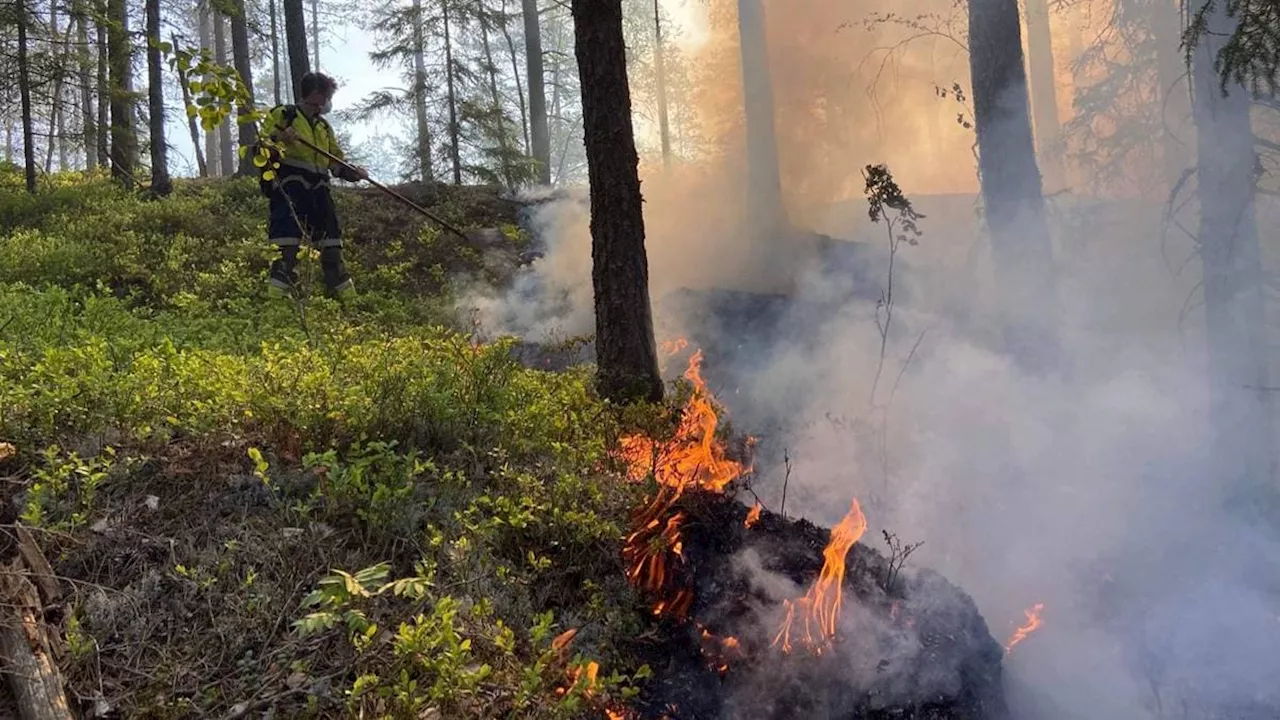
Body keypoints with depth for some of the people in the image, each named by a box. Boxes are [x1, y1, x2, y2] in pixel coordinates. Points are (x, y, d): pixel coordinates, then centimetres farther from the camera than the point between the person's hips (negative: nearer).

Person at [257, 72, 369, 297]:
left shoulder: (324, 127, 23)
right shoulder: (283, 115, 3)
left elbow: (336, 162, 21)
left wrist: (352, 172, 1)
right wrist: (278, 138, -21)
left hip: (318, 192, 7)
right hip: (289, 188, -7)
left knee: (331, 243, 8)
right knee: (287, 245, -17)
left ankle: (346, 296, 15)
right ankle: (276, 298, -18)